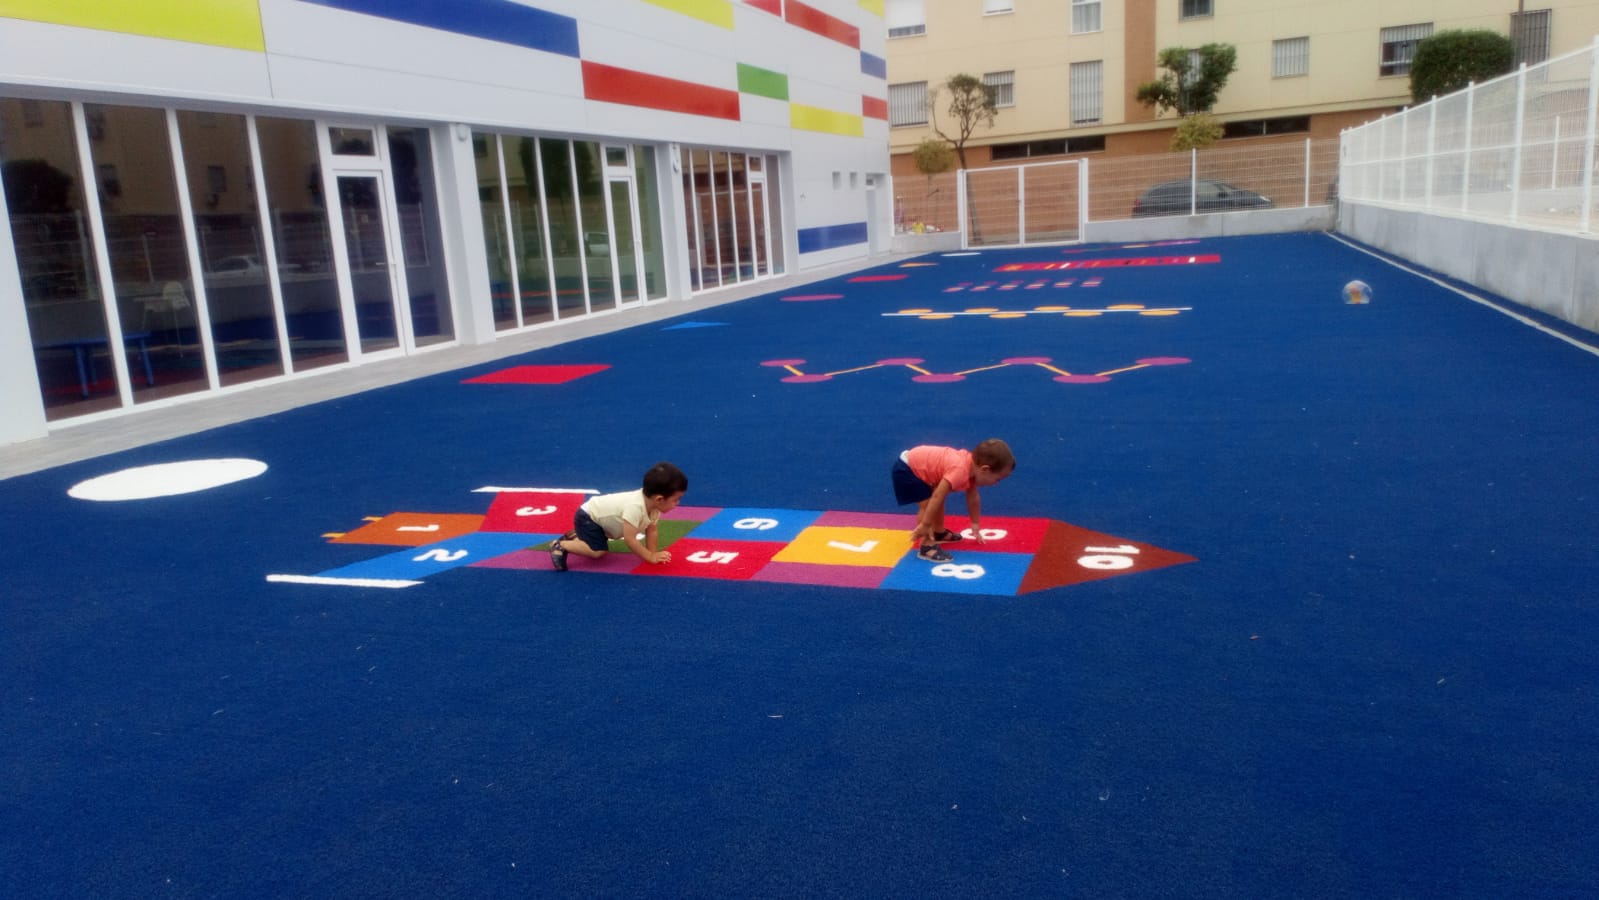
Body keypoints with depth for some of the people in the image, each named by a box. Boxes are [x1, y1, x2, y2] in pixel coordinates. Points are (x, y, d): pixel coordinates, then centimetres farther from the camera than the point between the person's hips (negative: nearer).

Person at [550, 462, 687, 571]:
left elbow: (651, 530, -1)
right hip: (587, 516, -9)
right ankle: (560, 546, -11)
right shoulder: (635, 507, -41)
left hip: (597, 515, 9)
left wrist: (652, 552, -11)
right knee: (598, 552, -25)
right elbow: (629, 539, -36)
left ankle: (576, 536, 37)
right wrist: (650, 556, -28)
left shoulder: (652, 503, -13)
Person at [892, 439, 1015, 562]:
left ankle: (939, 532, 41)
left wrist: (975, 526, 19)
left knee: (939, 500, 23)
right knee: (927, 505, -16)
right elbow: (936, 497, -35)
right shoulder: (959, 470, -34)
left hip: (915, 464, 10)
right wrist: (925, 525, -28)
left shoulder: (972, 465, -2)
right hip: (906, 469, -10)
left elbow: (973, 498, 12)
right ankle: (926, 546, -7)